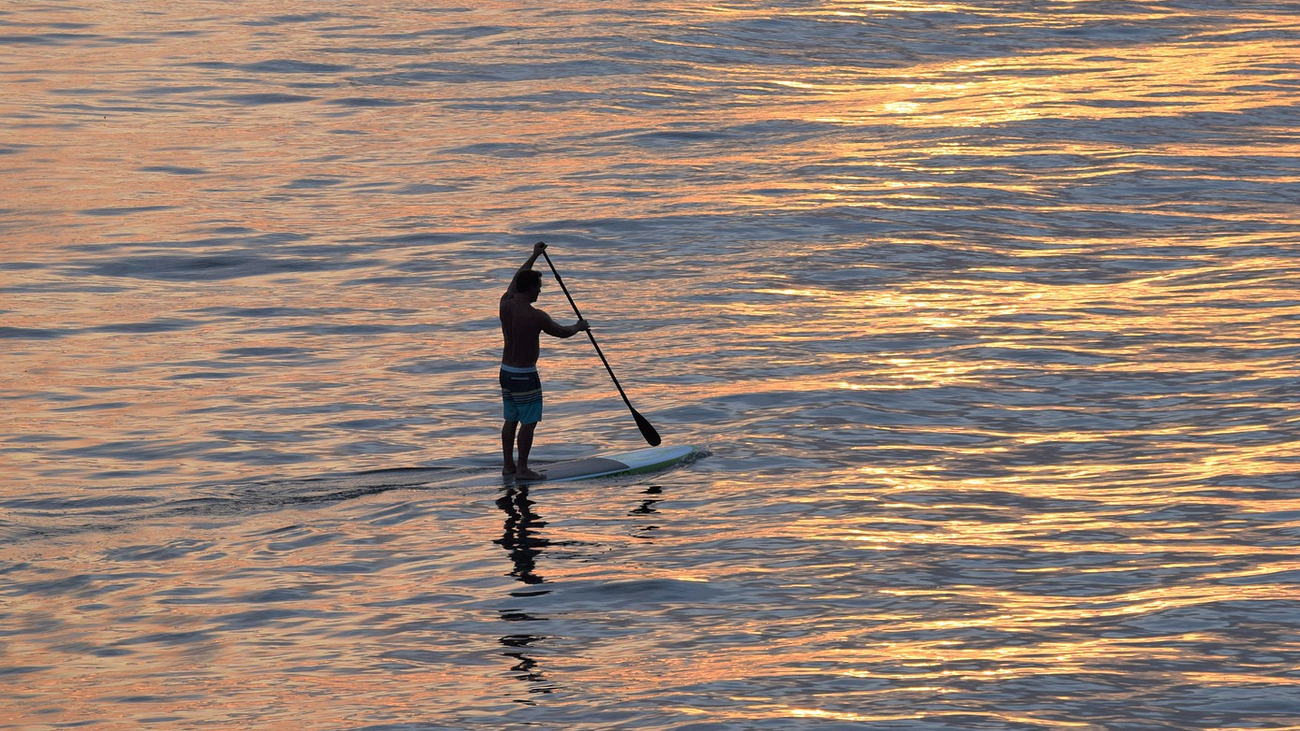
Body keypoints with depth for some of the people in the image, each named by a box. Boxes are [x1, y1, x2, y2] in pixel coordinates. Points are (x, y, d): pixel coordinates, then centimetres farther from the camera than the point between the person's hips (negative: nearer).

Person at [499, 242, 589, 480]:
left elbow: (515, 280, 17)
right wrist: (579, 327, 18)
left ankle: (508, 464, 23)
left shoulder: (505, 304, -3)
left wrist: (534, 256, 27)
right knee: (529, 422, -1)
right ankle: (522, 469, 0)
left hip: (506, 371, 8)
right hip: (525, 375, -8)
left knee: (511, 420, 16)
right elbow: (563, 332, -4)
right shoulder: (536, 317, -20)